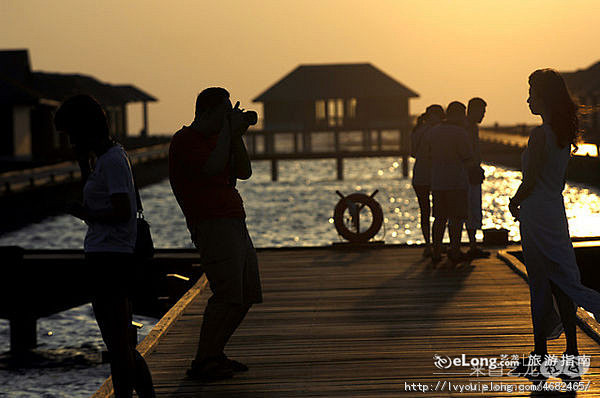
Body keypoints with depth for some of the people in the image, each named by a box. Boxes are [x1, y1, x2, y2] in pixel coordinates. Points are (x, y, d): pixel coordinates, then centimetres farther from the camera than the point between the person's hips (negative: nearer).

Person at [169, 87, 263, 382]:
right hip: (212, 225, -10)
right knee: (228, 296, -17)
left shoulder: (216, 138, 22)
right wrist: (229, 130, -11)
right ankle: (202, 363, -11)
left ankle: (214, 354, 16)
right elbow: (212, 168, -20)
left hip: (235, 224, 10)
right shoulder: (184, 141, -6)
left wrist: (237, 135, 7)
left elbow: (244, 172, 16)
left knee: (248, 294, 8)